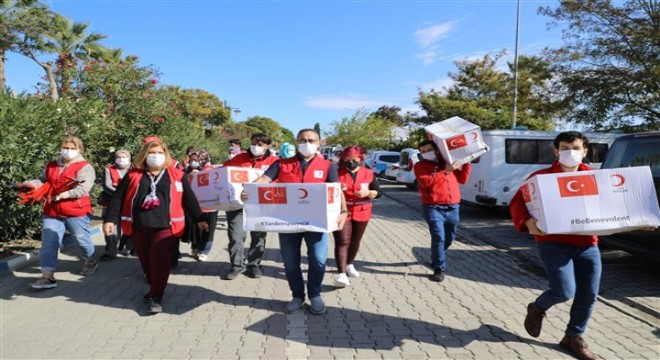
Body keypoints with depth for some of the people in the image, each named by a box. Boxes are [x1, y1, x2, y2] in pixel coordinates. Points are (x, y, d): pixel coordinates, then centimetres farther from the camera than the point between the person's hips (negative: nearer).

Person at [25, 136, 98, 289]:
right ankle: (48, 277, 1)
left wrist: (60, 196, -24)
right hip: (52, 212, 5)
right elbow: (42, 181, 19)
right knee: (48, 243, -1)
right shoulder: (51, 166, 12)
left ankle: (91, 261, 37)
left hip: (76, 212, -5)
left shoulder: (85, 167, -9)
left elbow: (82, 189, -20)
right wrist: (30, 184, -3)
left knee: (82, 239, 12)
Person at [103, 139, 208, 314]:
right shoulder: (133, 175, 7)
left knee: (160, 261, -8)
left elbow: (189, 198, 9)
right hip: (138, 227, 3)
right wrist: (109, 219, 2)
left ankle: (155, 296, 2)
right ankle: (156, 288, 32)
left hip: (165, 226, -2)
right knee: (146, 260, 12)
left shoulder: (176, 175, 5)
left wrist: (199, 219, 11)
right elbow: (118, 198, 7)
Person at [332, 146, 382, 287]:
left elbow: (378, 192, 5)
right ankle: (341, 273, -15)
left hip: (361, 213, 3)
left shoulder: (368, 173, 4)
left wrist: (368, 193, -15)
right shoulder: (337, 173, -3)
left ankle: (350, 265, 35)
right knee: (342, 241, -11)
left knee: (355, 241, 15)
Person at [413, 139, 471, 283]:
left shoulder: (448, 162, 16)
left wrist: (467, 164, 10)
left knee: (449, 238, 16)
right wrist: (444, 171, -16)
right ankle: (439, 269, -4)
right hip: (433, 208, -5)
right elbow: (425, 181, -18)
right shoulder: (420, 166, 1)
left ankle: (437, 259, 40)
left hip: (452, 208, 5)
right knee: (438, 237, -15)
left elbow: (462, 179, 19)